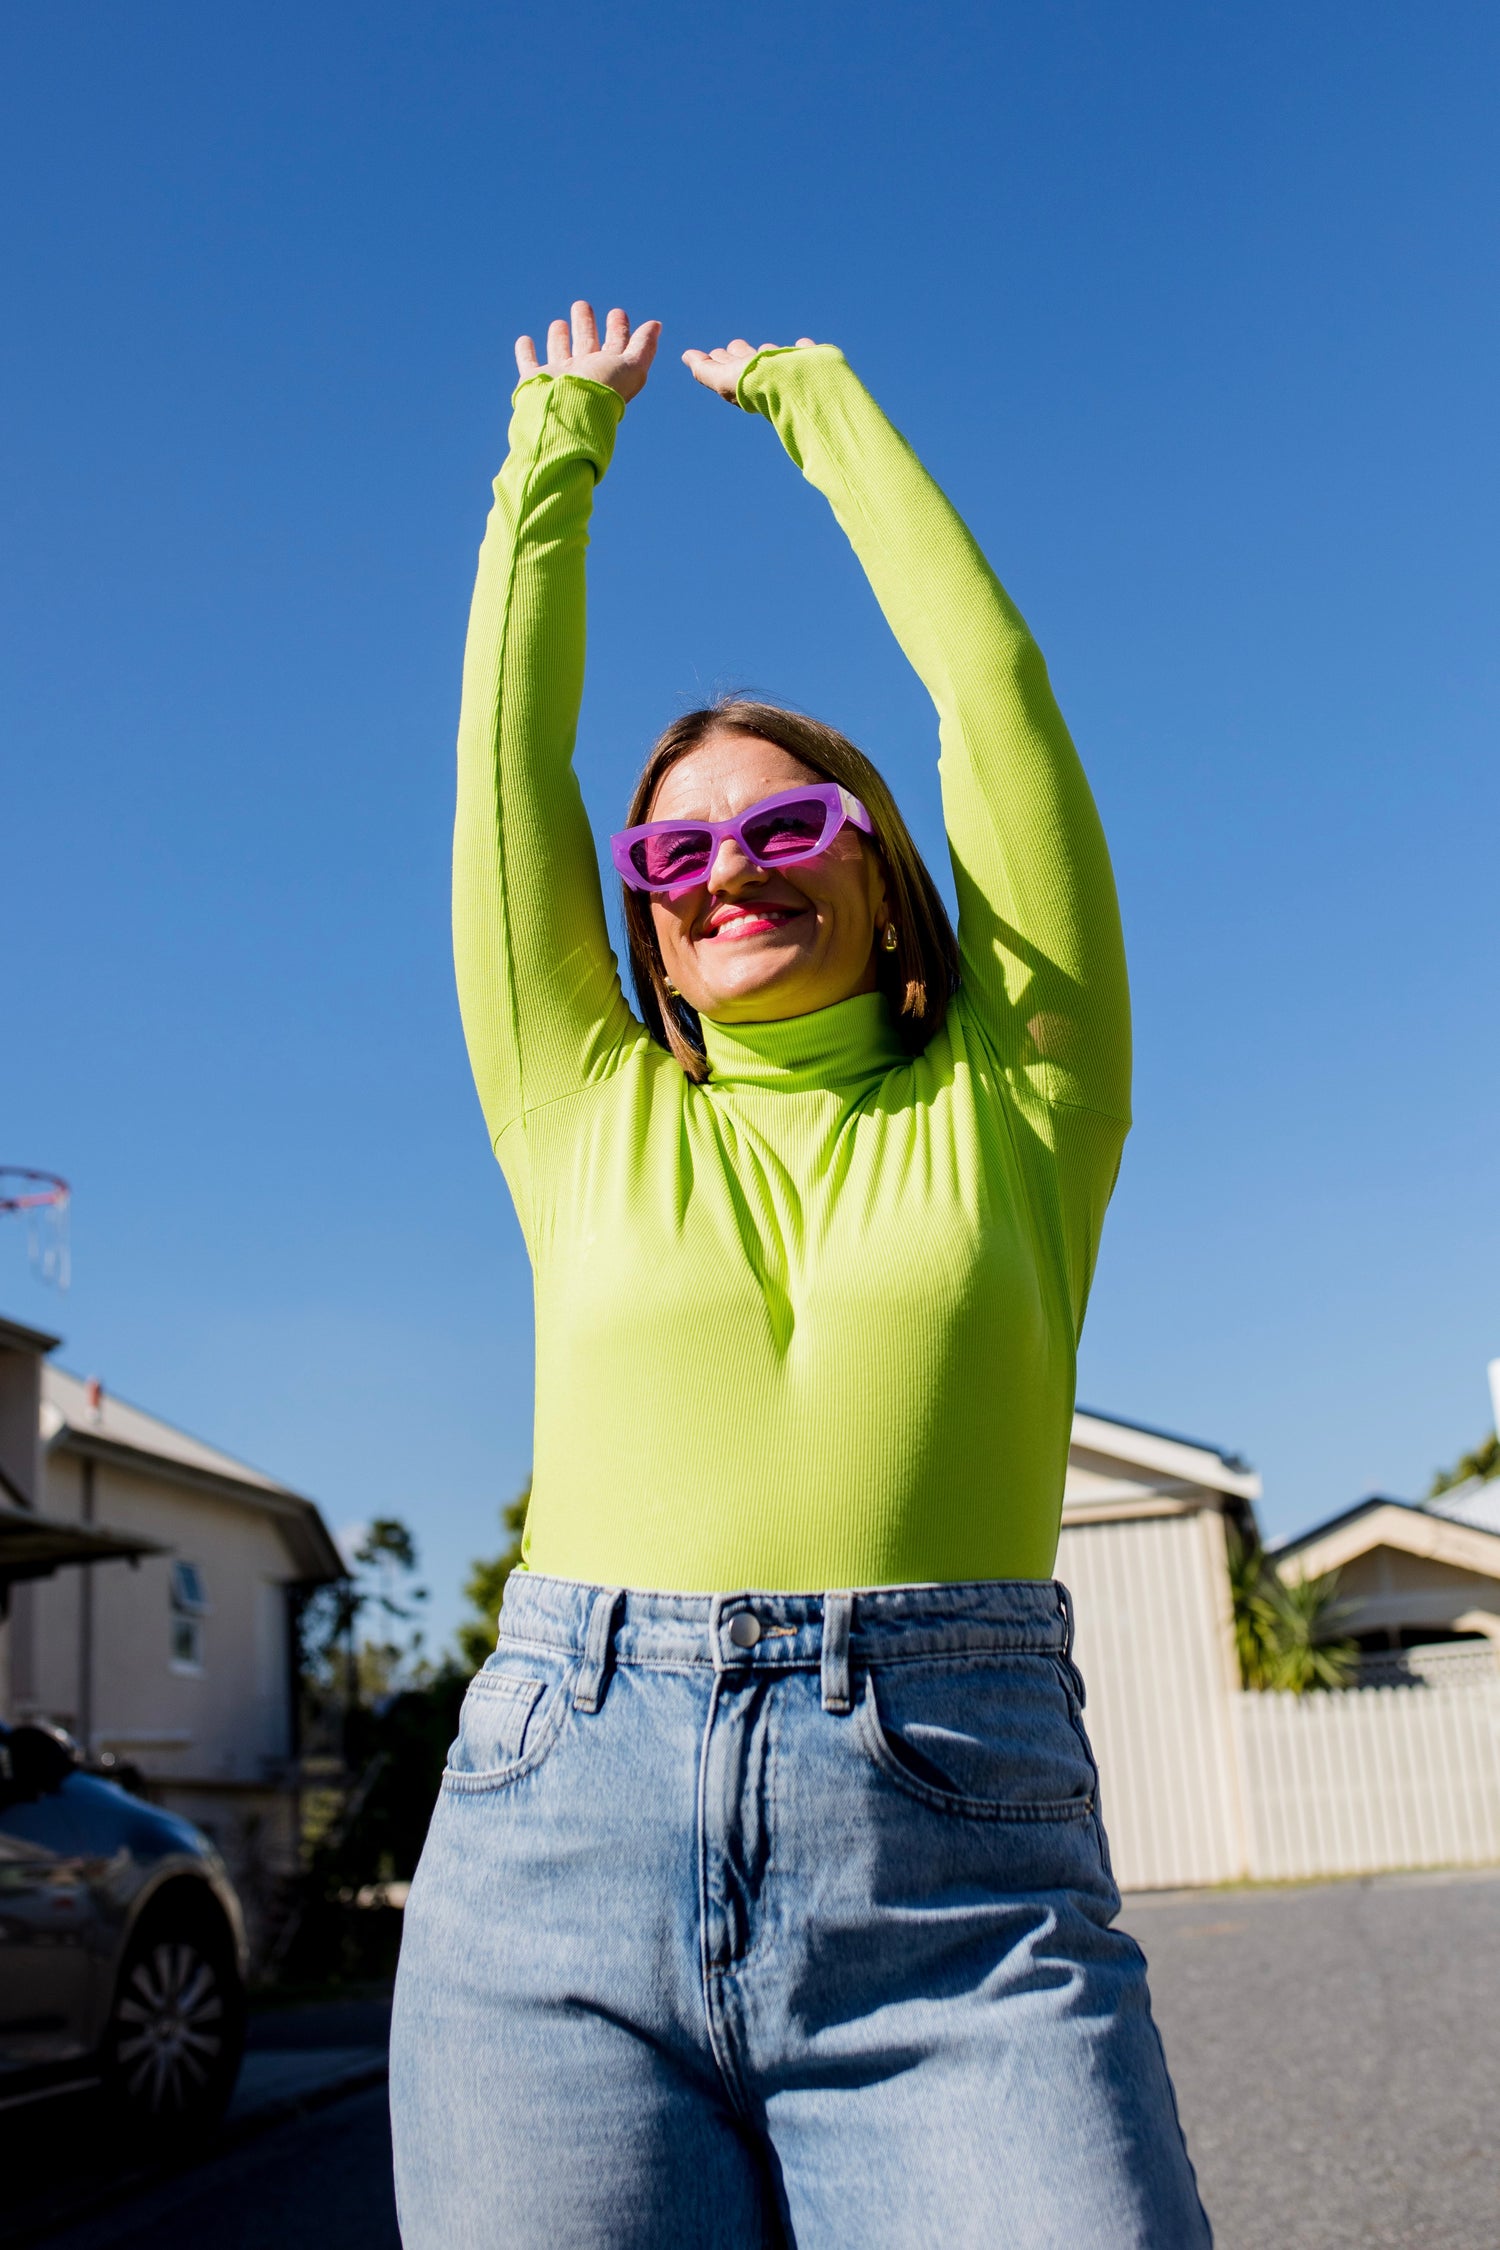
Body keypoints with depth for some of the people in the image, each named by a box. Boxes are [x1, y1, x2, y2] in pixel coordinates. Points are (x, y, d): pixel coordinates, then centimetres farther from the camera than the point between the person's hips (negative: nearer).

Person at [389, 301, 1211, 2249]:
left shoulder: (1010, 1109, 13)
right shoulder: (588, 1119, 17)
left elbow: (994, 683, 13)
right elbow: (507, 740, 20)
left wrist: (819, 401, 25)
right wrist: (563, 436, 31)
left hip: (957, 1879, -1)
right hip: (559, 1856, 2)